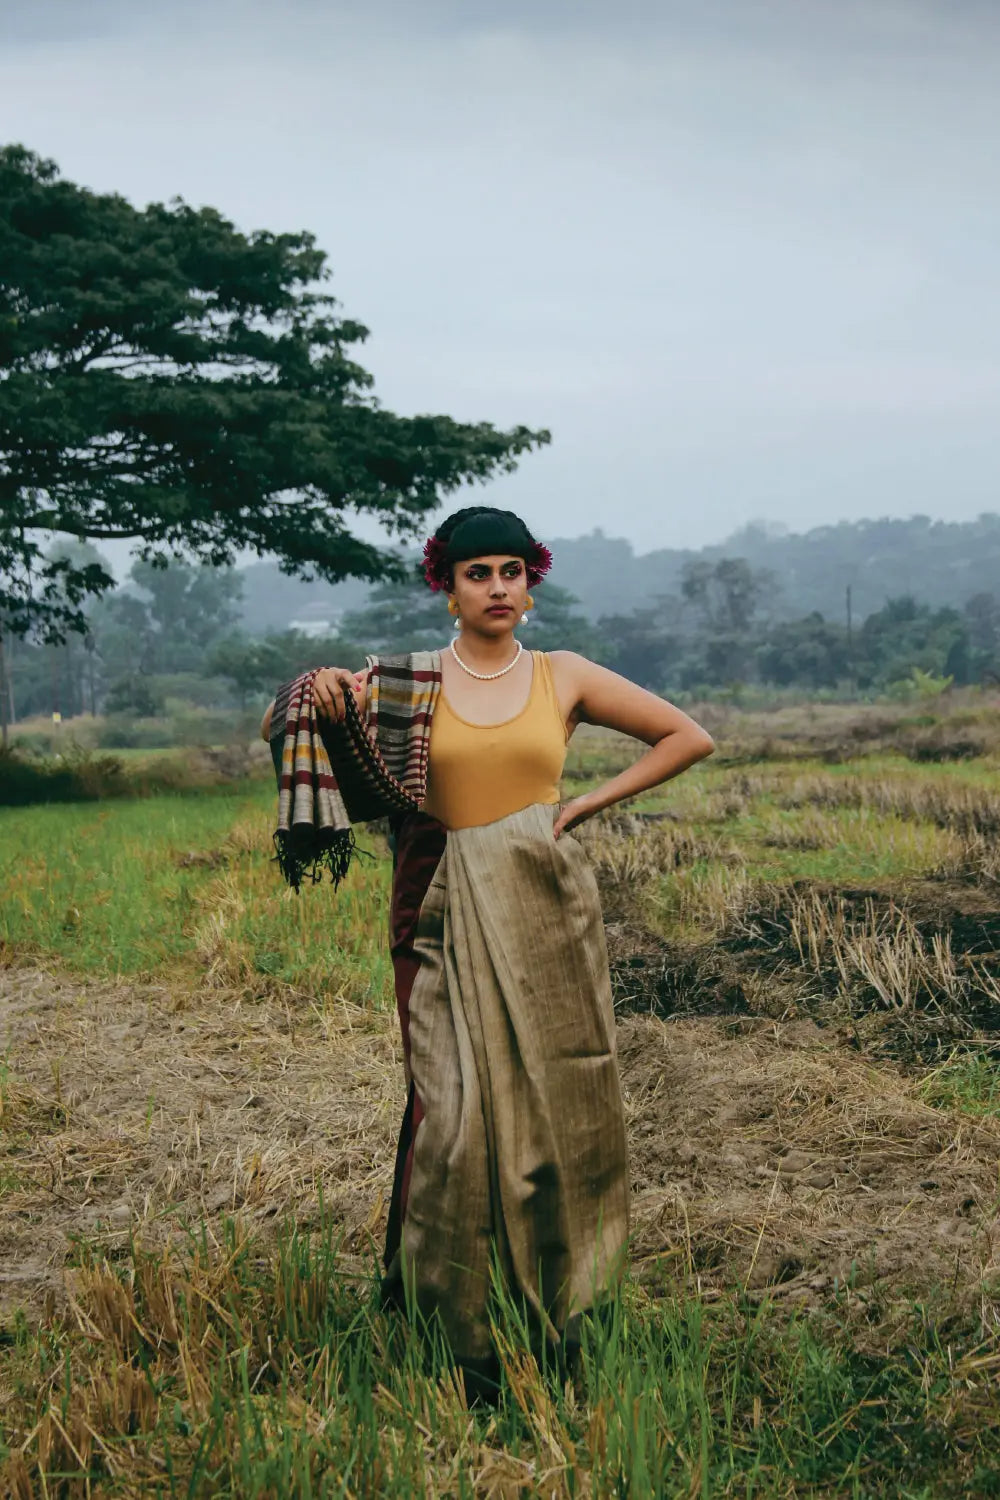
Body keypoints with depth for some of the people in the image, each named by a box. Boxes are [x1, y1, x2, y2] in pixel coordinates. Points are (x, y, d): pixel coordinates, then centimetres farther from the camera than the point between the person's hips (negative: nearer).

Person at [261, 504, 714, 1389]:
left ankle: (556, 1309, 18)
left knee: (552, 1102, 4)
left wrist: (589, 803, 2)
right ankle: (465, 1331, 4)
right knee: (456, 1109, -7)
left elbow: (690, 738, 10)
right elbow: (279, 735, 8)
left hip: (548, 909, 1)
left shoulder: (563, 678, 6)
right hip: (451, 916, -1)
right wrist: (320, 694, -14)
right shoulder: (404, 683, 5)